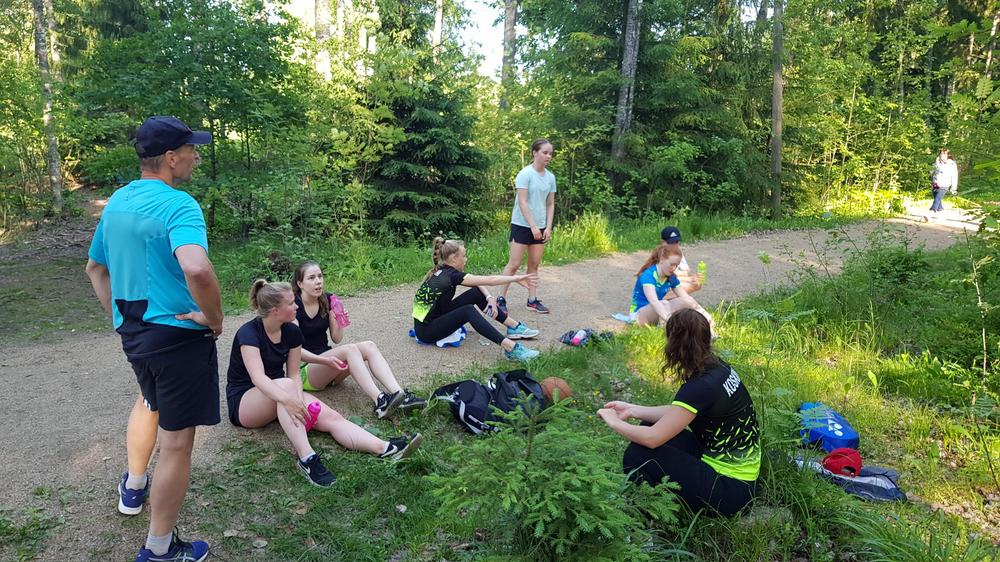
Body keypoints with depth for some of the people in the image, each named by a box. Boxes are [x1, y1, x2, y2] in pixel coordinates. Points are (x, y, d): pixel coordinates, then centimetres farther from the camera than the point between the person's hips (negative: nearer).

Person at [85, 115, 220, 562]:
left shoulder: (116, 203, 7)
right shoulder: (178, 205, -21)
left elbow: (95, 268, 19)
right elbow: (197, 269, -39)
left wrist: (119, 318, 20)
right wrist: (215, 318, -22)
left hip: (131, 332, 9)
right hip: (178, 334, -9)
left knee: (149, 401, 36)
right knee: (176, 442, 4)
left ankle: (133, 487, 54)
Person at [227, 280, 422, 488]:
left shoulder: (292, 332, -1)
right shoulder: (249, 333, -19)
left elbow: (294, 374, 0)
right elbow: (258, 377, -34)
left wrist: (299, 401, -22)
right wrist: (288, 399, -51)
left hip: (278, 394, 5)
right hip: (244, 401, -5)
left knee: (330, 417, -21)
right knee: (285, 384, -38)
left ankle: (386, 449, -39)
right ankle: (306, 458, -46)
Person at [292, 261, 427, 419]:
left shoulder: (327, 300, 6)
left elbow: (336, 339, 7)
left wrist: (340, 323, -15)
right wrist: (325, 360, -32)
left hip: (326, 357, 6)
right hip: (304, 369, -6)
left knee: (369, 346, -19)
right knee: (349, 349, -31)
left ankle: (399, 394, -35)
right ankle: (379, 402, -44)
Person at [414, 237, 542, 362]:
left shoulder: (444, 271, 4)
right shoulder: (449, 275, -23)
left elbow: (480, 282, 7)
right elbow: (488, 280, -25)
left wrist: (490, 298, -9)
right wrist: (516, 278, -19)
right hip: (425, 330, -9)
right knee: (468, 311, -31)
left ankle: (514, 327, 5)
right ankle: (511, 348, -41)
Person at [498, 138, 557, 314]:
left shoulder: (550, 177, 6)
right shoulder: (525, 174, -12)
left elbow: (550, 204, 10)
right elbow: (522, 202, -16)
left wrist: (548, 227, 1)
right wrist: (532, 226, -19)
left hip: (540, 227, 6)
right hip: (522, 225, -6)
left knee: (534, 264, 8)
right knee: (514, 264, -4)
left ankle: (533, 300, 15)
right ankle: (501, 299, 4)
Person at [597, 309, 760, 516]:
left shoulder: (701, 387, -27)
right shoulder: (716, 366, 0)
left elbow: (652, 438, -24)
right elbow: (677, 414, 9)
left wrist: (615, 423, -8)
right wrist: (632, 410, 6)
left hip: (731, 489, -9)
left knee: (638, 456, -14)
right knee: (649, 426, 9)